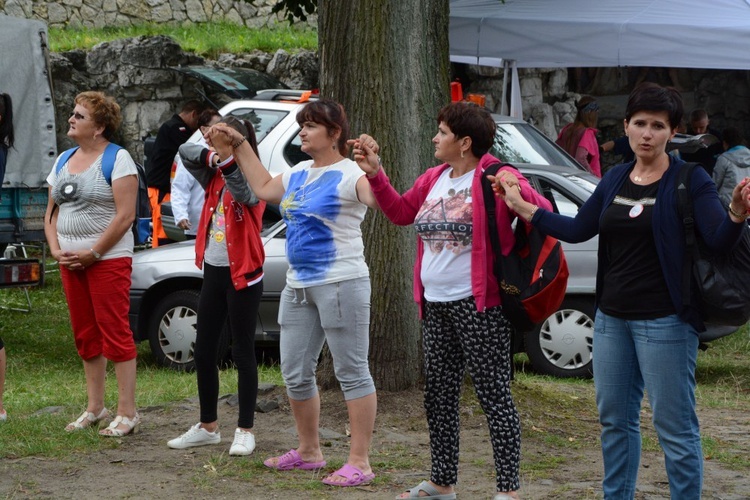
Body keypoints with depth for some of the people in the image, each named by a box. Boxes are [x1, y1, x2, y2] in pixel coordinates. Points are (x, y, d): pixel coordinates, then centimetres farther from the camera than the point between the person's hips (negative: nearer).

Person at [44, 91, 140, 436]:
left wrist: (93, 253, -16)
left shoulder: (117, 159, -8)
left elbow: (125, 215, -15)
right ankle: (94, 408, 19)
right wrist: (56, 250, 0)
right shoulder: (63, 162, 14)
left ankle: (127, 412, -4)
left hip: (108, 260, -7)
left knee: (115, 332, -7)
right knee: (85, 336, 11)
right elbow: (52, 212, 17)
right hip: (70, 262, 7)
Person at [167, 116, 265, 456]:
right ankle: (208, 427, 21)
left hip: (243, 275, -7)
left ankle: (245, 431, 6)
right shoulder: (215, 179, 7)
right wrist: (211, 156, -20)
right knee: (204, 351, 9)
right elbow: (186, 152, -2)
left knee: (243, 352, -1)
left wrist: (227, 159, -48)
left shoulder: (251, 180, -11)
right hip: (213, 271, 7)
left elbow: (244, 191, -33)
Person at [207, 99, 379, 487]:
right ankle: (309, 451, 29)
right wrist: (239, 147, 28)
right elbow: (265, 189, 29)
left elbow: (380, 198, -30)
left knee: (352, 371, -4)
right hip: (298, 287, 9)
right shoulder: (300, 173, 14)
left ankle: (360, 462, -3)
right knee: (295, 373, 14)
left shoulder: (347, 175, -12)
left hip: (340, 284, -9)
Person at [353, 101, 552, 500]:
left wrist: (517, 263, -20)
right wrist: (375, 174, 14)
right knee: (439, 397, 14)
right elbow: (401, 212, 22)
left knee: (493, 395, -4)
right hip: (436, 305, 9)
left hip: (478, 306, -9)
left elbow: (543, 213, -15)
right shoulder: (433, 180, 12)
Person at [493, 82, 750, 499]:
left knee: (675, 426, -5)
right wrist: (522, 206, 17)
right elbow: (577, 230, 17)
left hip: (664, 321, -7)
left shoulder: (689, 180, -9)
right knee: (615, 418, 16)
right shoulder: (616, 179, 9)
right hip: (612, 318, 7)